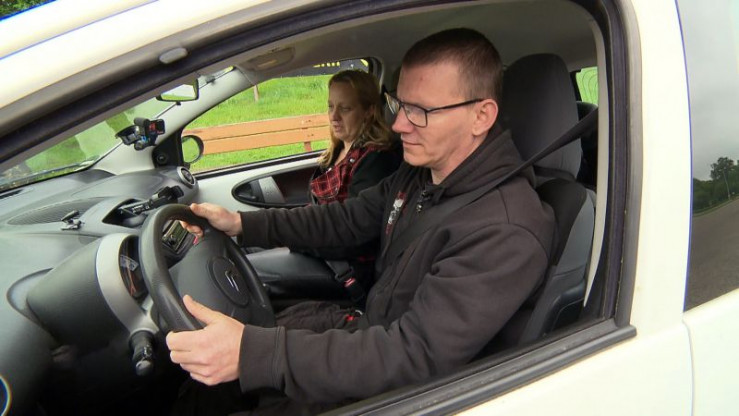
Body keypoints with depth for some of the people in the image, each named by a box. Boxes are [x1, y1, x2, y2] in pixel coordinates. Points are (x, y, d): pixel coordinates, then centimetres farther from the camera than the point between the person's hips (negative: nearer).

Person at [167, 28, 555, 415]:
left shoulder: (506, 232, -32)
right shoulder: (420, 173, -3)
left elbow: (415, 355, -36)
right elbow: (348, 218, 9)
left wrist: (253, 353, -41)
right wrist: (242, 223, 1)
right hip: (375, 329, 8)